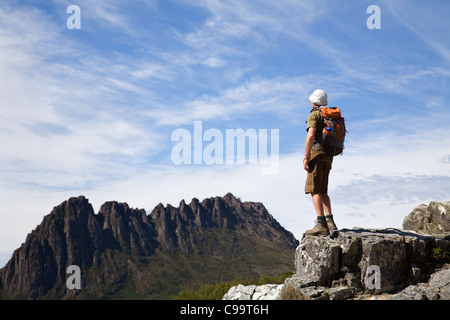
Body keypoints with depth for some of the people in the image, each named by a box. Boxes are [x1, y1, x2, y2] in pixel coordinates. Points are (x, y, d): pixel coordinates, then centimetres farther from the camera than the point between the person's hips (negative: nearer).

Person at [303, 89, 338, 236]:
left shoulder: (314, 115, -6)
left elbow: (310, 135, -21)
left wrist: (305, 158, -20)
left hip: (316, 154, -9)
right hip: (328, 157, 9)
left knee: (314, 190, -10)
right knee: (322, 191, 12)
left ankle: (321, 225, -18)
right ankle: (330, 223, 4)